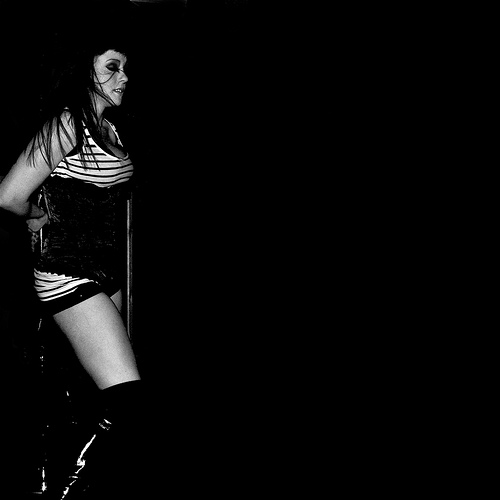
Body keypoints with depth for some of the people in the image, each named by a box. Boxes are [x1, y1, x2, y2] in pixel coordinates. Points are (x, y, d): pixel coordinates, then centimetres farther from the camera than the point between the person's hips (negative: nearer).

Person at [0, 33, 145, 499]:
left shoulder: (109, 129, 12)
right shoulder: (67, 124, -14)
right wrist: (39, 217, 2)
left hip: (107, 275, 9)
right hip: (70, 277, -9)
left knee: (115, 397, 12)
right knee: (126, 404, -16)